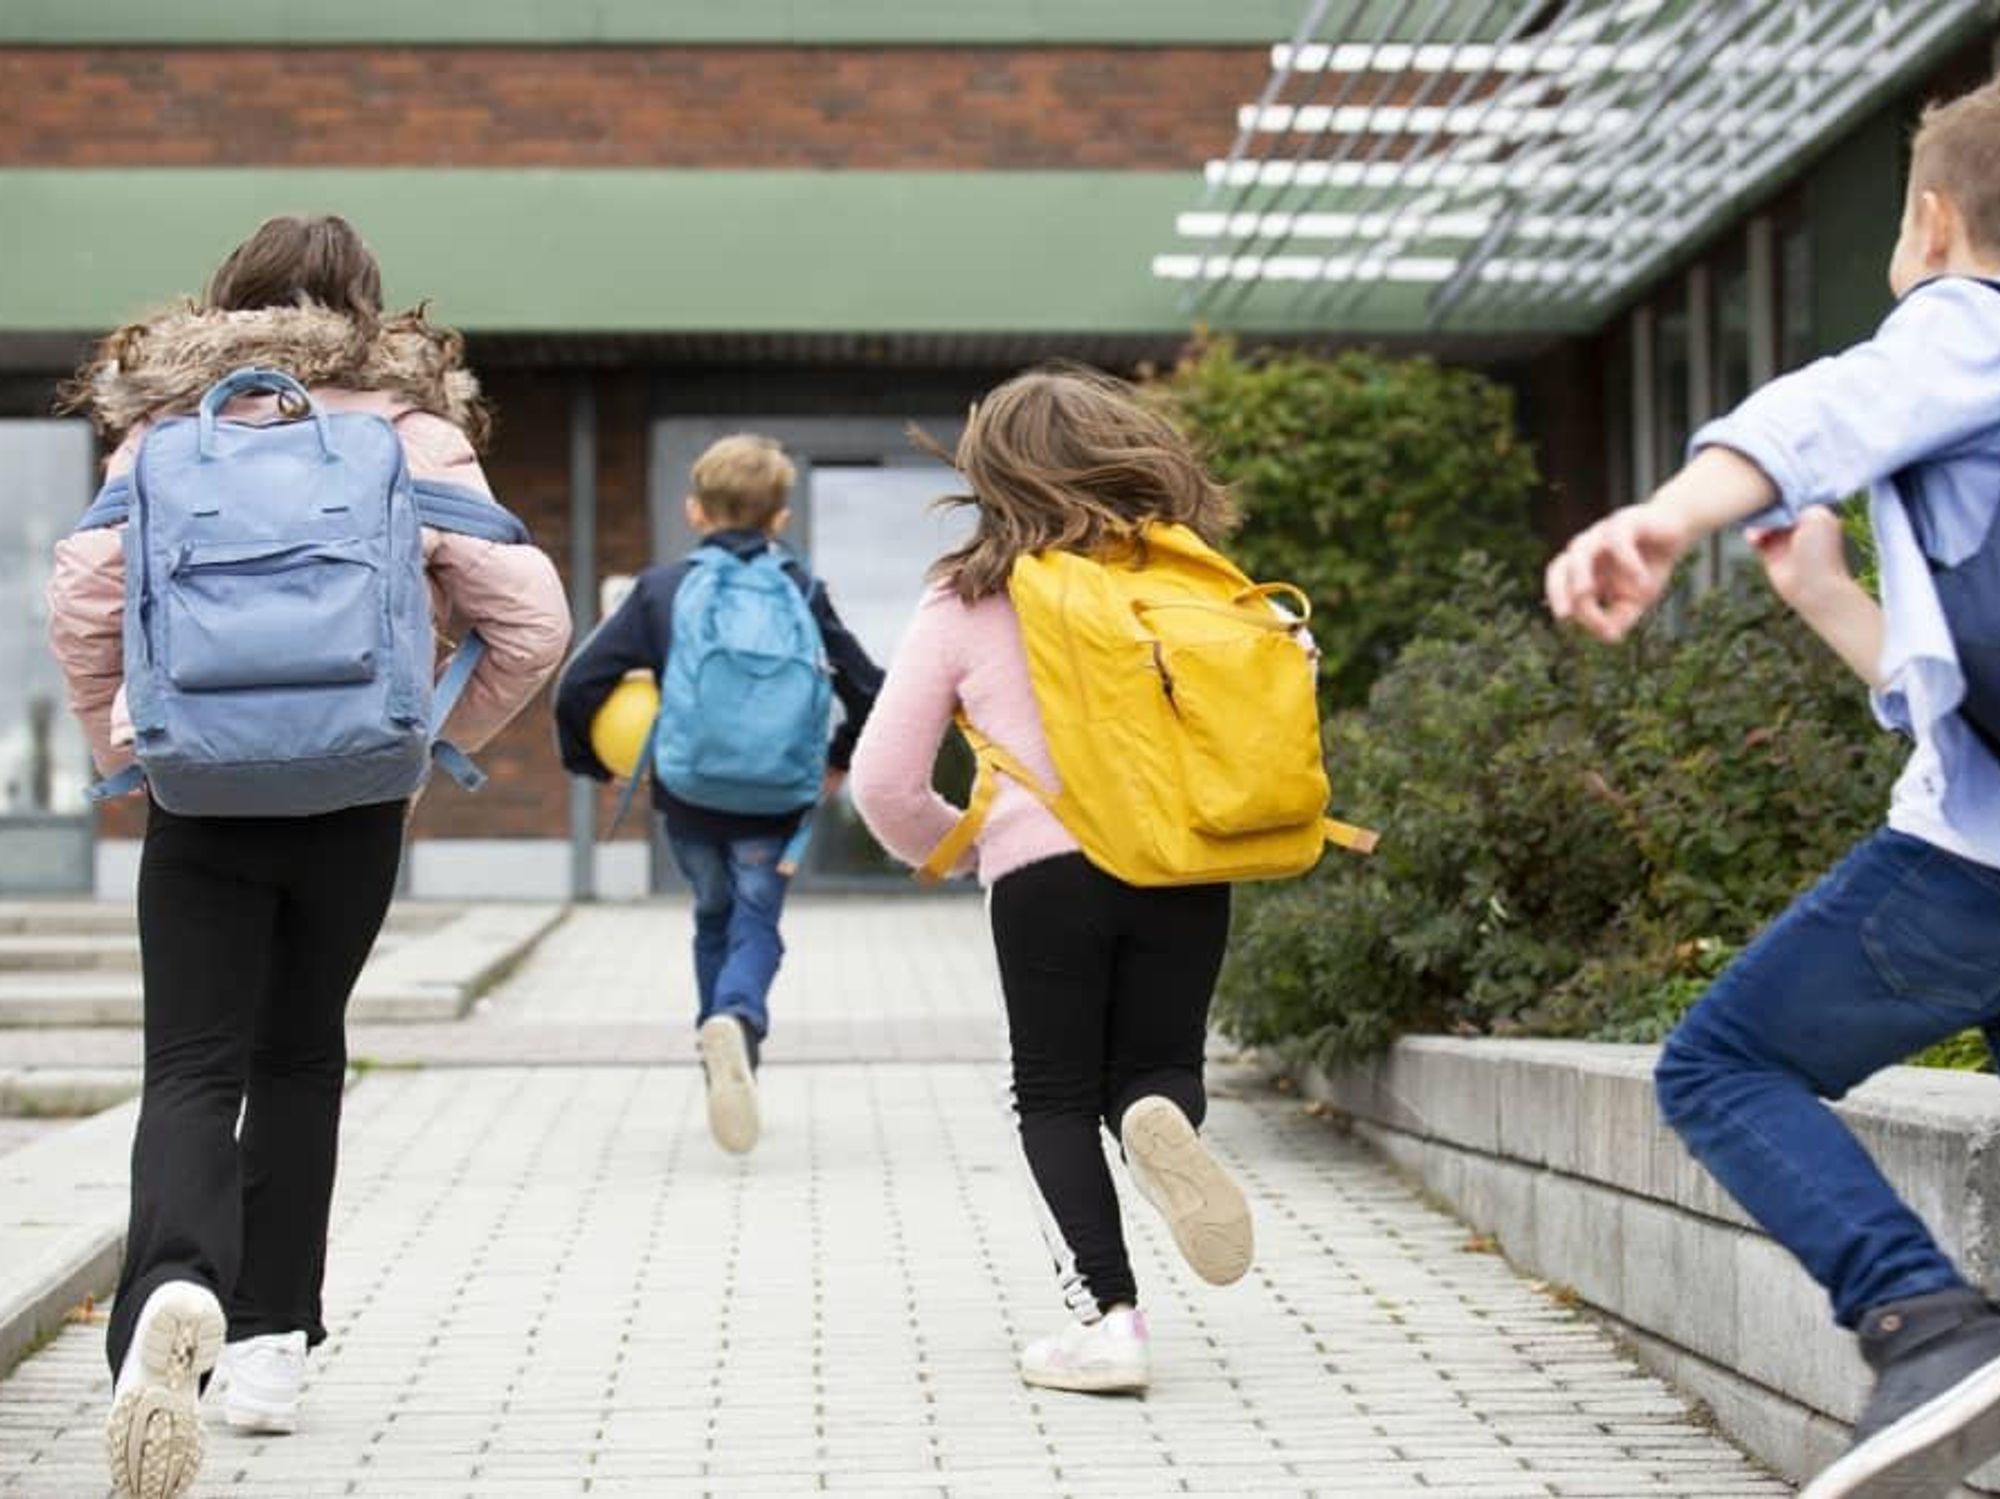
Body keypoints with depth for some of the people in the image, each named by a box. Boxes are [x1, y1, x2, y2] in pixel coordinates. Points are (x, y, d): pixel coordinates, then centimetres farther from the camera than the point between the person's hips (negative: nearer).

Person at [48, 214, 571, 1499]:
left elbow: (83, 601, -6)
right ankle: (272, 1342, 21)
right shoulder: (413, 433, 2)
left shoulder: (166, 425, 4)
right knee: (301, 1057, 18)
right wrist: (447, 734, 10)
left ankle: (175, 1290, -30)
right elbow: (532, 622, -5)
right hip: (356, 794, 1)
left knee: (196, 1070, -1)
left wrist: (119, 747, 8)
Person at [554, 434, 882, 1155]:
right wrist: (841, 762, 22)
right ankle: (738, 1021, -24)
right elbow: (871, 690, 5)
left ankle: (724, 1050, 18)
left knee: (714, 919, 21)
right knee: (757, 924, 6)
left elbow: (579, 686, -5)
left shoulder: (662, 588, 1)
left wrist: (588, 762, 12)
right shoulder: (803, 593, 5)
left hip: (688, 797, 1)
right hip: (778, 802, 0)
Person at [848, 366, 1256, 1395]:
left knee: (1056, 1095, 12)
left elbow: (885, 782, 5)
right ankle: (1162, 1120, -19)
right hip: (1186, 869, 2)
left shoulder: (966, 601, 4)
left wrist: (950, 846, 24)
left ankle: (1106, 1316, -1)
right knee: (1156, 1066, 17)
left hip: (1044, 871, -2)